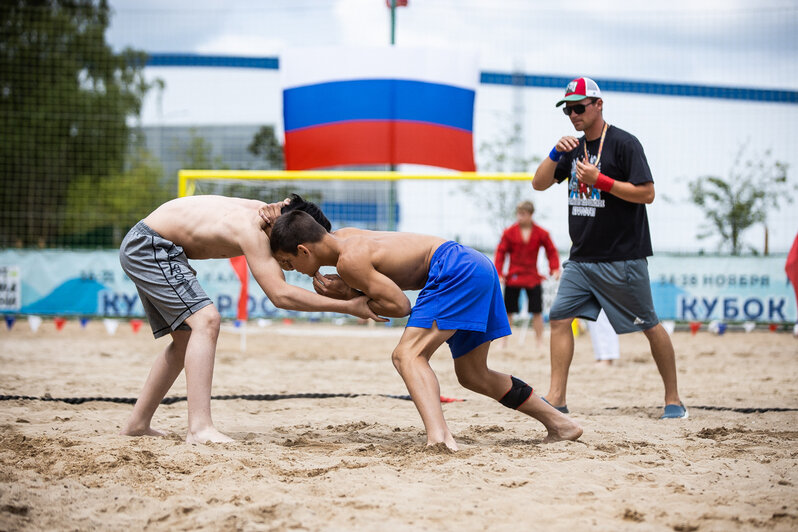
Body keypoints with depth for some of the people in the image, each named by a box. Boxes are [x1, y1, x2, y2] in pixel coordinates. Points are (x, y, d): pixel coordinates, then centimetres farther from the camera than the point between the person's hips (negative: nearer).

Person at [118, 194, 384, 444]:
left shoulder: (264, 211, -1)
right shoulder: (252, 231, -28)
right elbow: (279, 295, -35)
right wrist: (348, 306, -34)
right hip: (147, 247, -10)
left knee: (186, 338, 15)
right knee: (205, 321, -22)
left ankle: (138, 423, 23)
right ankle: (200, 428, -29)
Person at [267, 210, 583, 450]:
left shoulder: (349, 260, -16)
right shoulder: (342, 235, 10)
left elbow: (399, 306, -15)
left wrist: (349, 295, -6)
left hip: (456, 271, -10)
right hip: (475, 266, 10)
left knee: (408, 355, -22)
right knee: (473, 376, 20)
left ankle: (438, 436, -47)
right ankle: (561, 426, 29)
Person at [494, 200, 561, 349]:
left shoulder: (541, 233, -2)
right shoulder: (509, 233, -3)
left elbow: (551, 251, 6)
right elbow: (500, 252, 0)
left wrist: (554, 269, -6)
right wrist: (498, 273, -8)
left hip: (533, 278, 0)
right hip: (513, 278, 0)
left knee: (537, 312, 0)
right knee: (507, 311, 2)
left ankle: (539, 343, 12)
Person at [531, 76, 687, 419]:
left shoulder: (624, 144, -9)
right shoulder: (574, 149, 12)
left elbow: (647, 194, -16)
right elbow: (539, 184, 9)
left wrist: (599, 180, -21)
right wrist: (555, 154, -8)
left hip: (623, 258, -6)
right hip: (581, 258, 7)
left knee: (650, 326, 1)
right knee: (560, 317, -3)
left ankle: (673, 399, 11)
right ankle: (556, 397, -1)